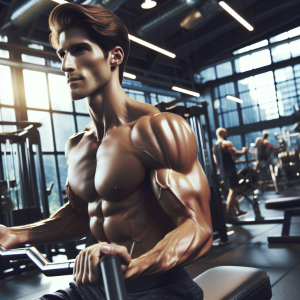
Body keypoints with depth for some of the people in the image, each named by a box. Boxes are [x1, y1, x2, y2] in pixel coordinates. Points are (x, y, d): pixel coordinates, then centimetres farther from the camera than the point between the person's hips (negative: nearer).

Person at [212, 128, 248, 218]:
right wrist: (243, 151, 0)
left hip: (222, 172, 9)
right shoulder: (227, 143, -11)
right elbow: (235, 153, -17)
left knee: (233, 191, 16)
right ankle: (228, 213, -10)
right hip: (230, 170, -9)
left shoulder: (214, 146, 13)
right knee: (233, 191, -7)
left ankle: (238, 211, 23)